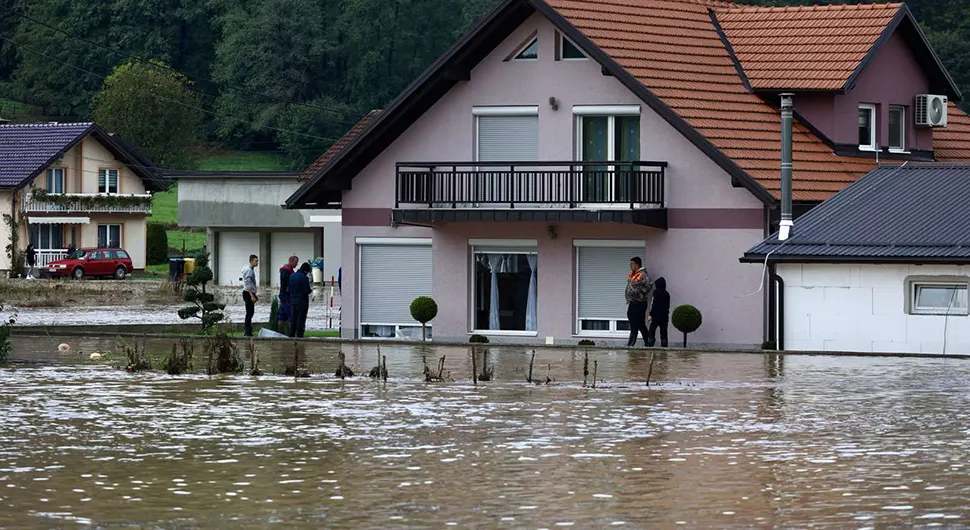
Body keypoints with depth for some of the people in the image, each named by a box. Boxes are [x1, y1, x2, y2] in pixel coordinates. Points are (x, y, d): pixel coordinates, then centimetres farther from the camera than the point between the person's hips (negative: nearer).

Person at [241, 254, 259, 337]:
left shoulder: (251, 270, 16)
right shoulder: (248, 270, -15)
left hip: (250, 293, 10)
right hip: (248, 293, -10)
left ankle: (246, 329, 19)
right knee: (250, 313, -8)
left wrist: (254, 295, 22)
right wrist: (252, 296, -24)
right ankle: (247, 331, -7)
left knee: (250, 313, 13)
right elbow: (248, 284, -21)